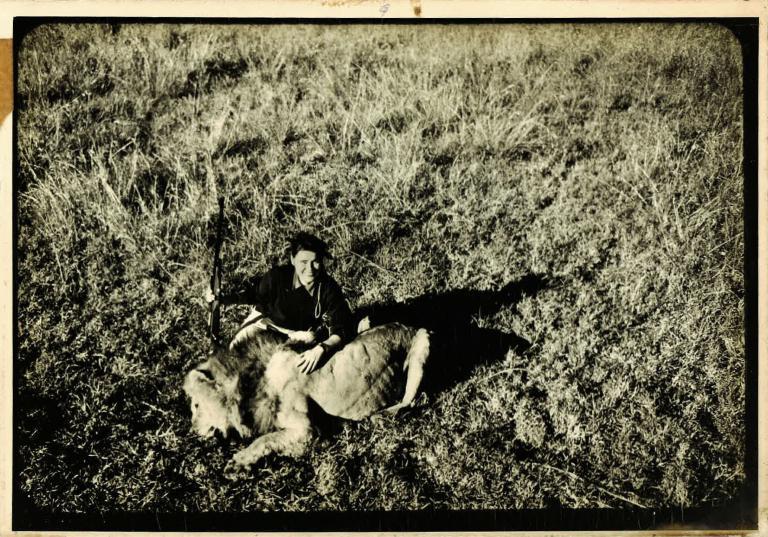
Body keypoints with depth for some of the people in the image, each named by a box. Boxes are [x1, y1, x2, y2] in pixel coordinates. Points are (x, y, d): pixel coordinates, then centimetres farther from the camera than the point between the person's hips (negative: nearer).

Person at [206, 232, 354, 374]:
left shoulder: (329, 288, -27)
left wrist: (321, 349, -51)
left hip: (302, 333, 1)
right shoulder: (278, 276, -26)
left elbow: (342, 330, -31)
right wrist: (222, 298, -18)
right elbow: (254, 293, -4)